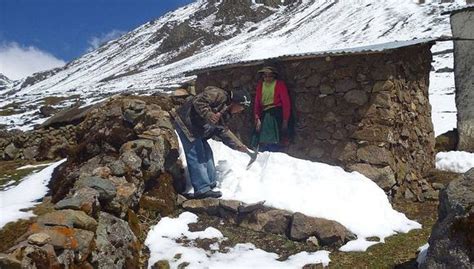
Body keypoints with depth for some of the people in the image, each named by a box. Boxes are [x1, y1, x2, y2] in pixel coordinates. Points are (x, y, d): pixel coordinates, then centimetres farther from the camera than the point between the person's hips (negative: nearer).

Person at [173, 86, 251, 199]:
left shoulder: (226, 113, 13)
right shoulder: (218, 94, -17)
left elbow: (223, 131, 13)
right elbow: (198, 101, -25)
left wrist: (238, 145, 10)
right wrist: (209, 115, -31)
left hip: (197, 131, 11)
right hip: (186, 123, -11)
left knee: (207, 154, 15)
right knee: (196, 156, -11)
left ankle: (211, 184, 26)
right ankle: (202, 189, -8)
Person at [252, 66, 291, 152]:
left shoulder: (280, 84, 0)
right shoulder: (260, 85, 13)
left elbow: (286, 102, -3)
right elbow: (257, 103, 12)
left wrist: (285, 119, -9)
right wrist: (257, 118, 1)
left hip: (277, 113, -4)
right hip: (264, 114, 4)